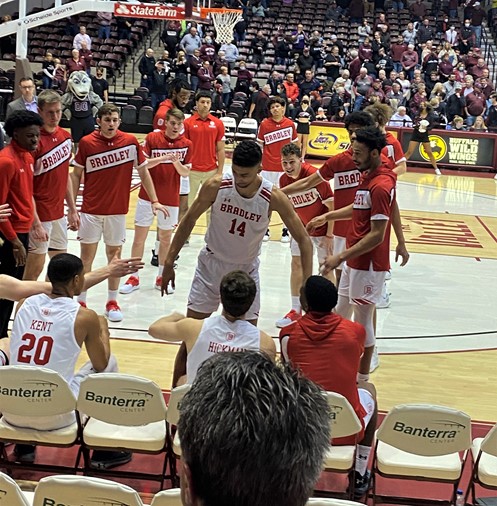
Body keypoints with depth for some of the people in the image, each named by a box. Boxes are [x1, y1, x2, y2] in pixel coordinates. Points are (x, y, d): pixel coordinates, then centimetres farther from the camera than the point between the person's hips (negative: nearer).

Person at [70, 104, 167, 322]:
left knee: (114, 254, 11)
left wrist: (154, 200, -1)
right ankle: (81, 301, 17)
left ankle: (112, 301, 23)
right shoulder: (87, 143, -8)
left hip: (118, 210, 1)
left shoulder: (130, 142, -5)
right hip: (91, 210, -1)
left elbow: (143, 172, 4)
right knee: (87, 254, 5)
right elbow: (76, 174, 1)